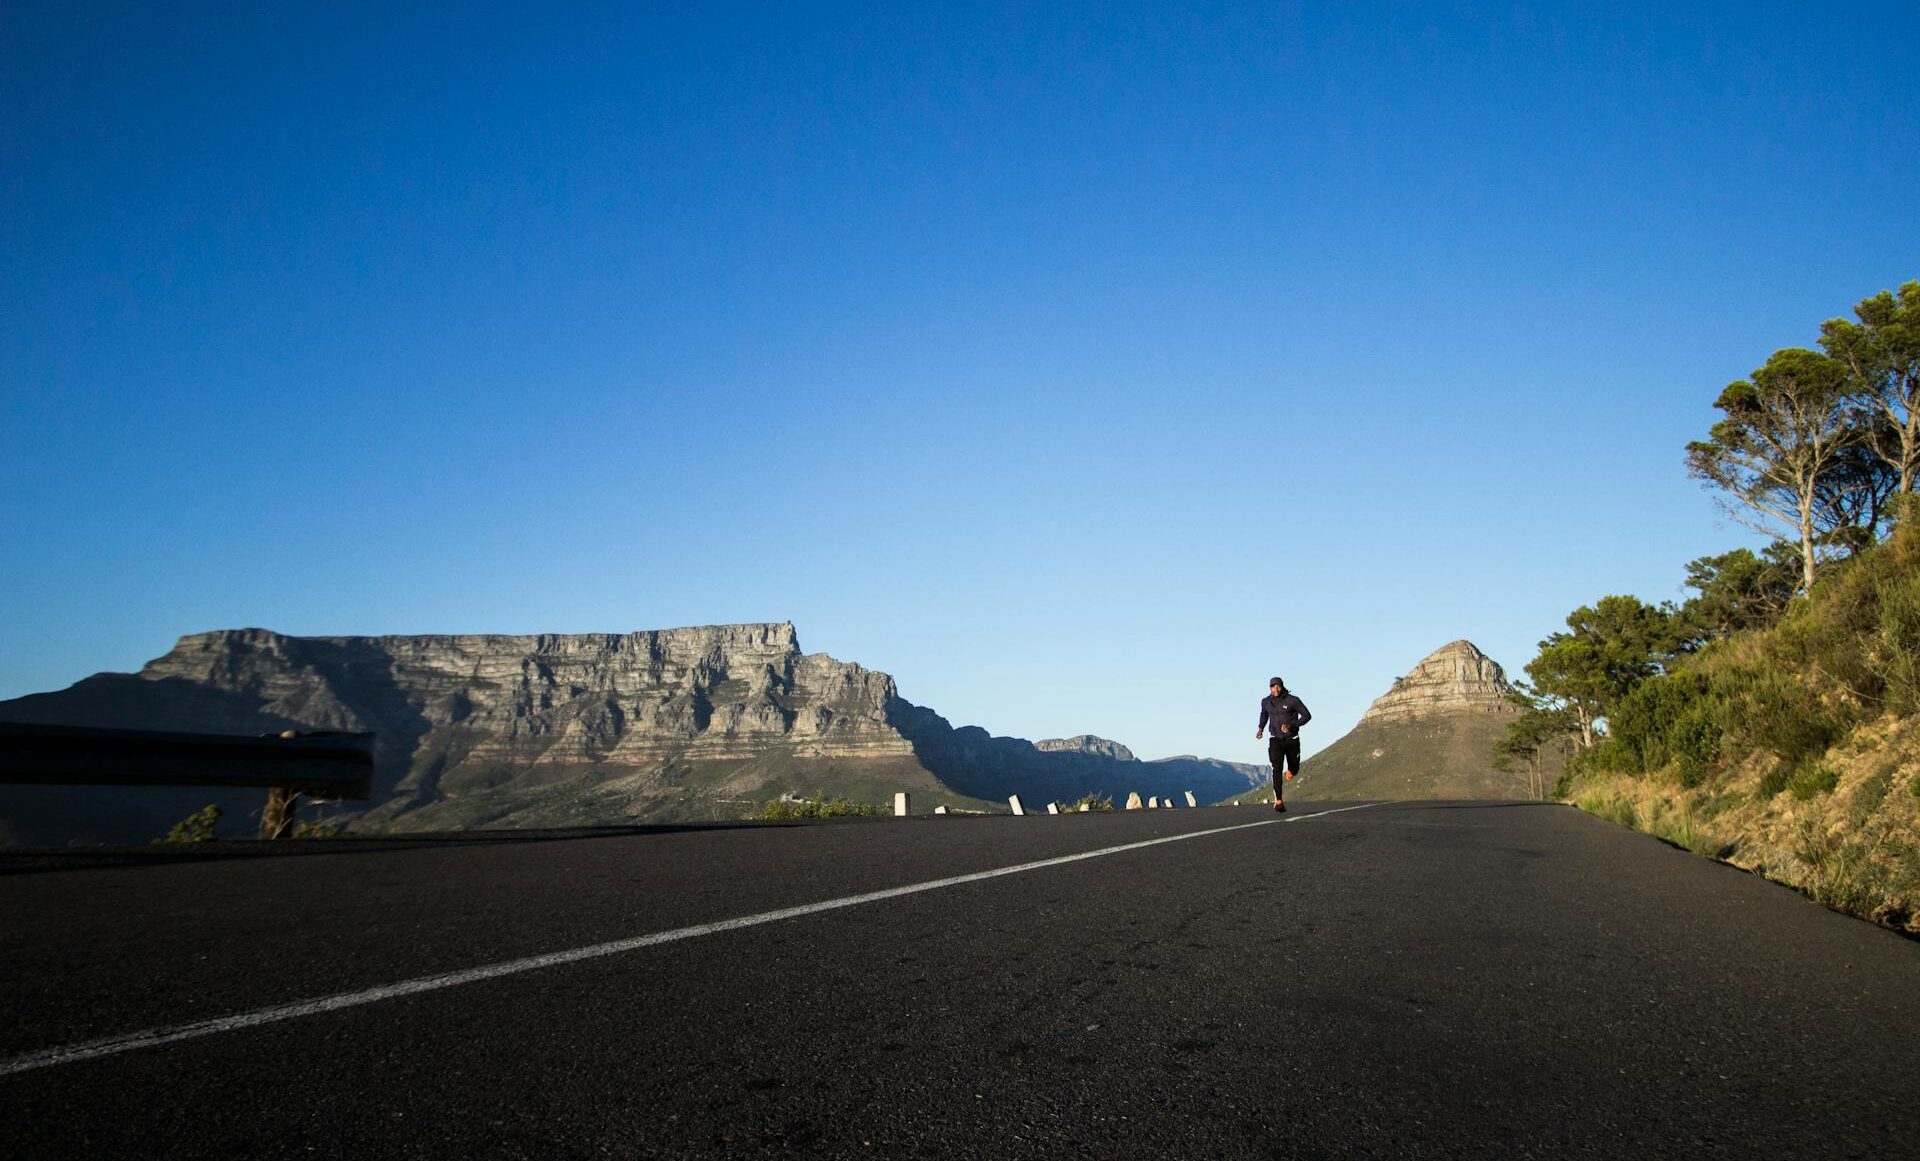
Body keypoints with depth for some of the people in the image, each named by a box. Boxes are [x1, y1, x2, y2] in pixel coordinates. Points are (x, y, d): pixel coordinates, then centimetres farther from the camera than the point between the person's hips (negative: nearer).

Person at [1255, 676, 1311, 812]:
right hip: (1276, 740, 1)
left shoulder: (1292, 700, -11)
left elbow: (1307, 715, -8)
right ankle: (1279, 800, -21)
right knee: (1277, 768, -17)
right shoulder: (1266, 702, 1)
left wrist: (1291, 725, -21)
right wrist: (1260, 728, 9)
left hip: (1292, 740, -1)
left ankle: (1290, 771, 54)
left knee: (1294, 769, 14)